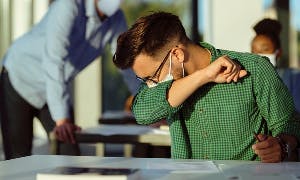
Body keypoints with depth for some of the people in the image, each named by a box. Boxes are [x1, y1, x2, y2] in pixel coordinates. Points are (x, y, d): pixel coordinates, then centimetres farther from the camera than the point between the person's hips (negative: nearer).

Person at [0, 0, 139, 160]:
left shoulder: (117, 19, -10)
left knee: (72, 155, -5)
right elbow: (53, 61, -39)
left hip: (56, 91, 6)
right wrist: (61, 120, -46)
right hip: (19, 79, -6)